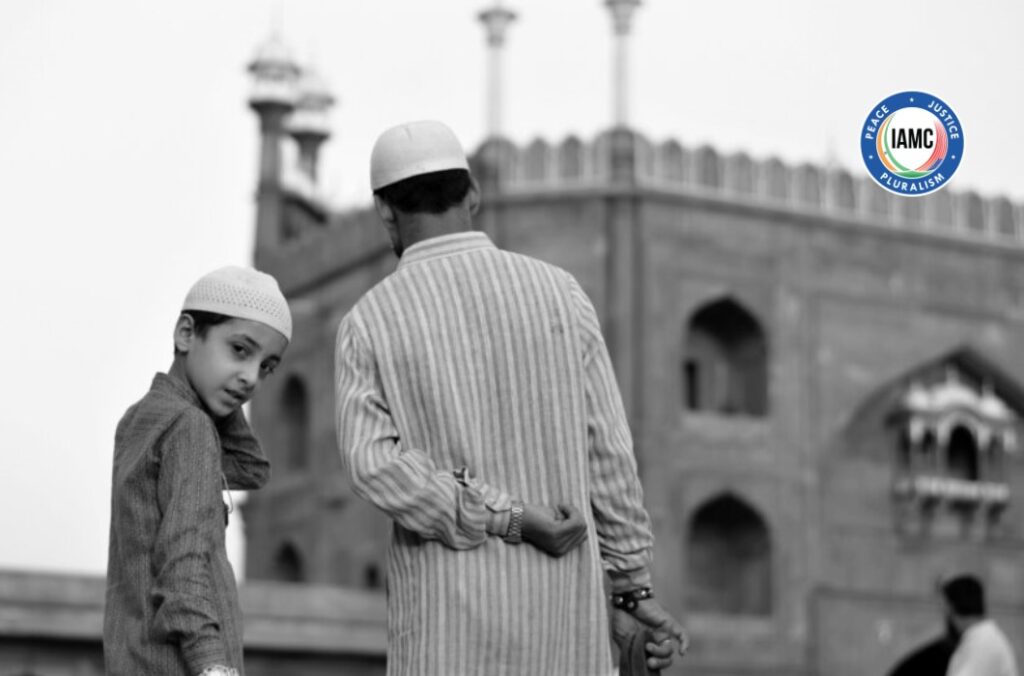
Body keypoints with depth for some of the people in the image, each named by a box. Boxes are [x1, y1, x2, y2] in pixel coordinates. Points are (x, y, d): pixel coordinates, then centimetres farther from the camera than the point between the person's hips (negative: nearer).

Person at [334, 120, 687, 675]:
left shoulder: (368, 321, -2)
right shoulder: (557, 292, 2)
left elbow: (375, 465, -17)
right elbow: (605, 452, 1)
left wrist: (508, 522, -16)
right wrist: (635, 590, 5)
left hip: (447, 611, -2)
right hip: (559, 600, 2)